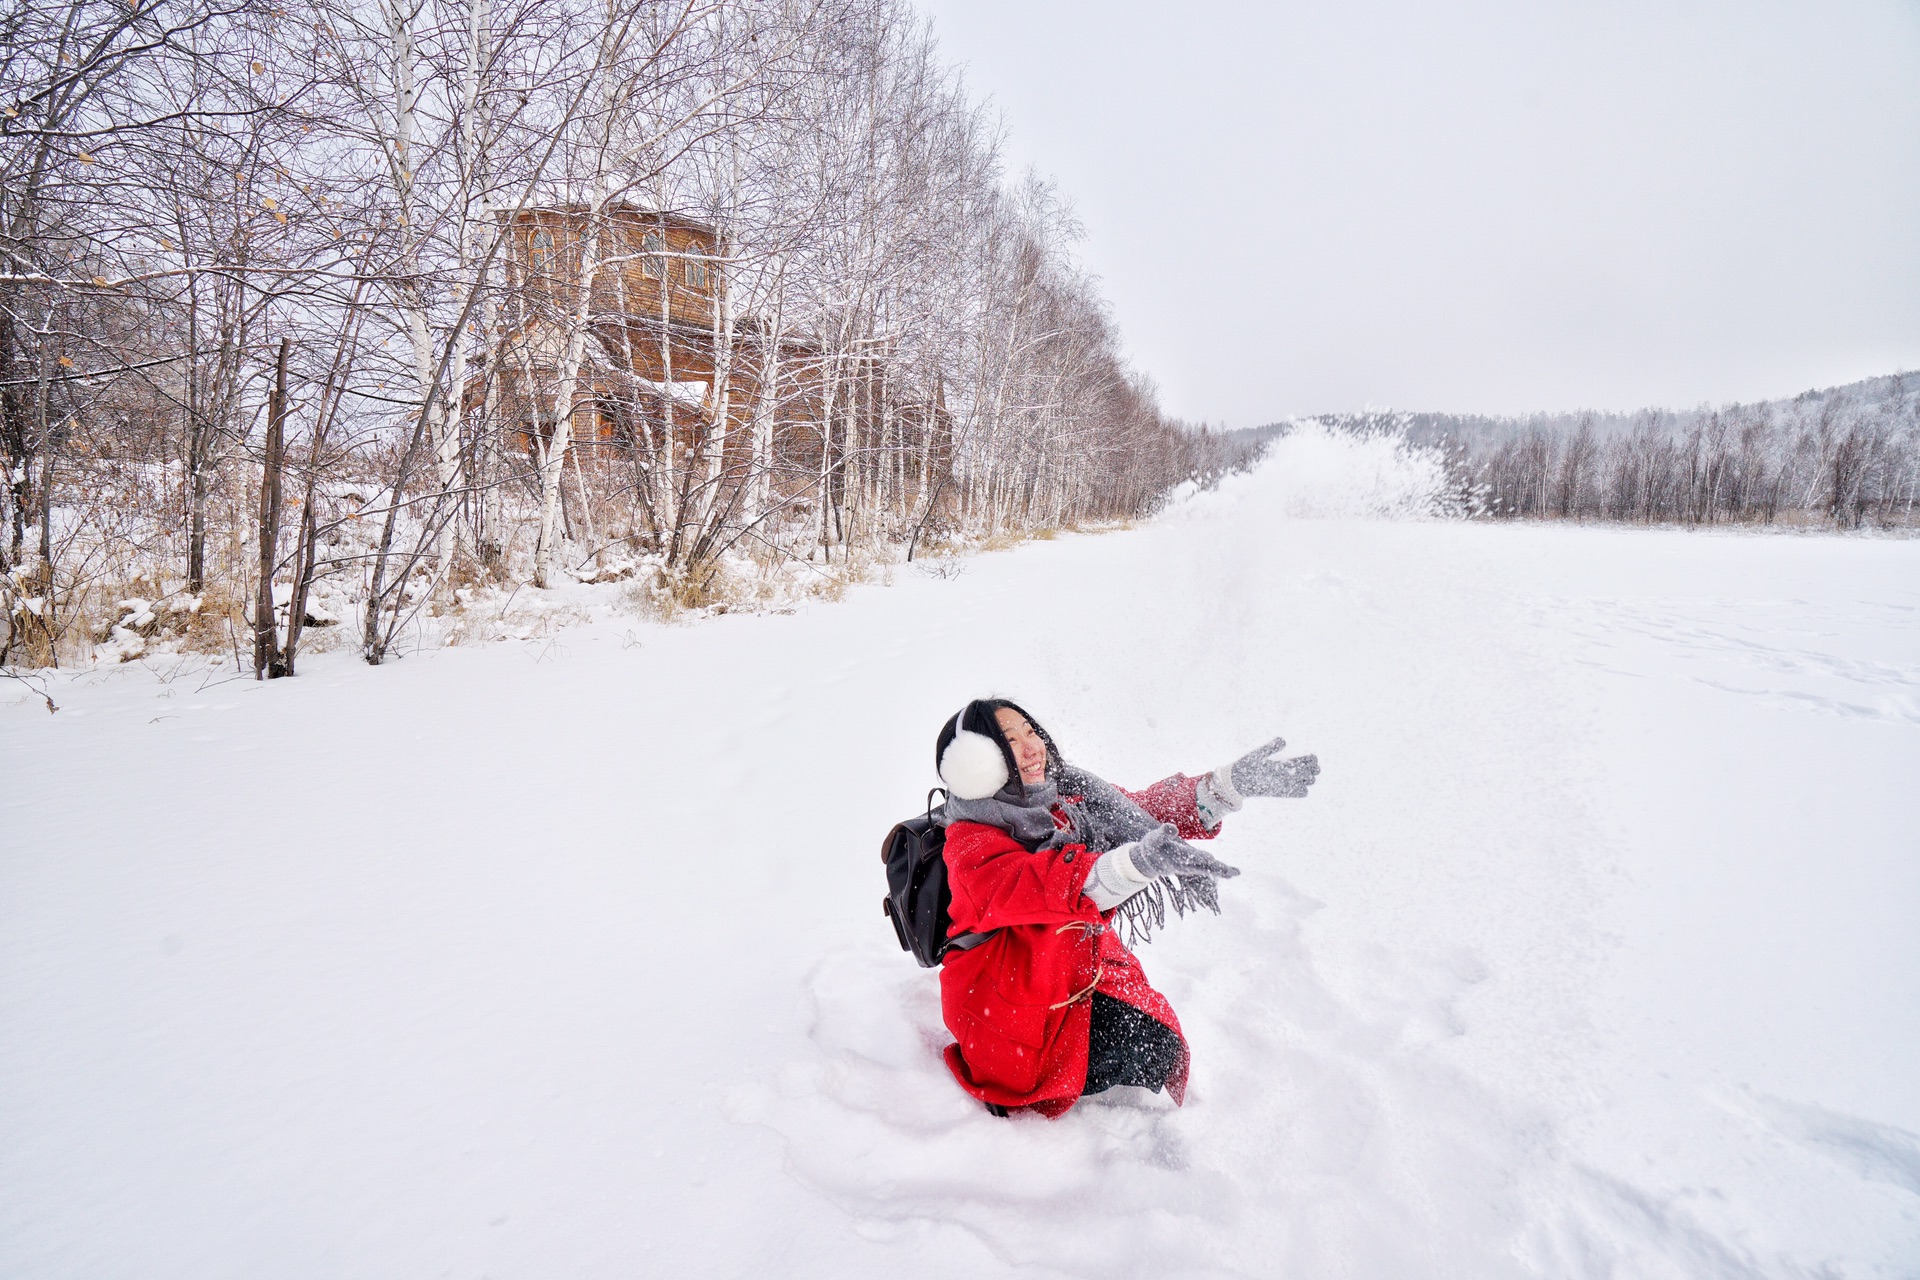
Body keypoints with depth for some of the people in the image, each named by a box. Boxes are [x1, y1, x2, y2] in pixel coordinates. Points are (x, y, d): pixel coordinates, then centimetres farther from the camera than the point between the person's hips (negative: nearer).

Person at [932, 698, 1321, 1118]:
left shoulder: (1066, 797, 1)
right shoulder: (971, 845, -22)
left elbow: (1145, 812, 7)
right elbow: (1033, 885, -41)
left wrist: (1234, 781, -6)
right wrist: (1139, 861, -57)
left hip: (1087, 977, 7)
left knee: (1164, 1049, -5)